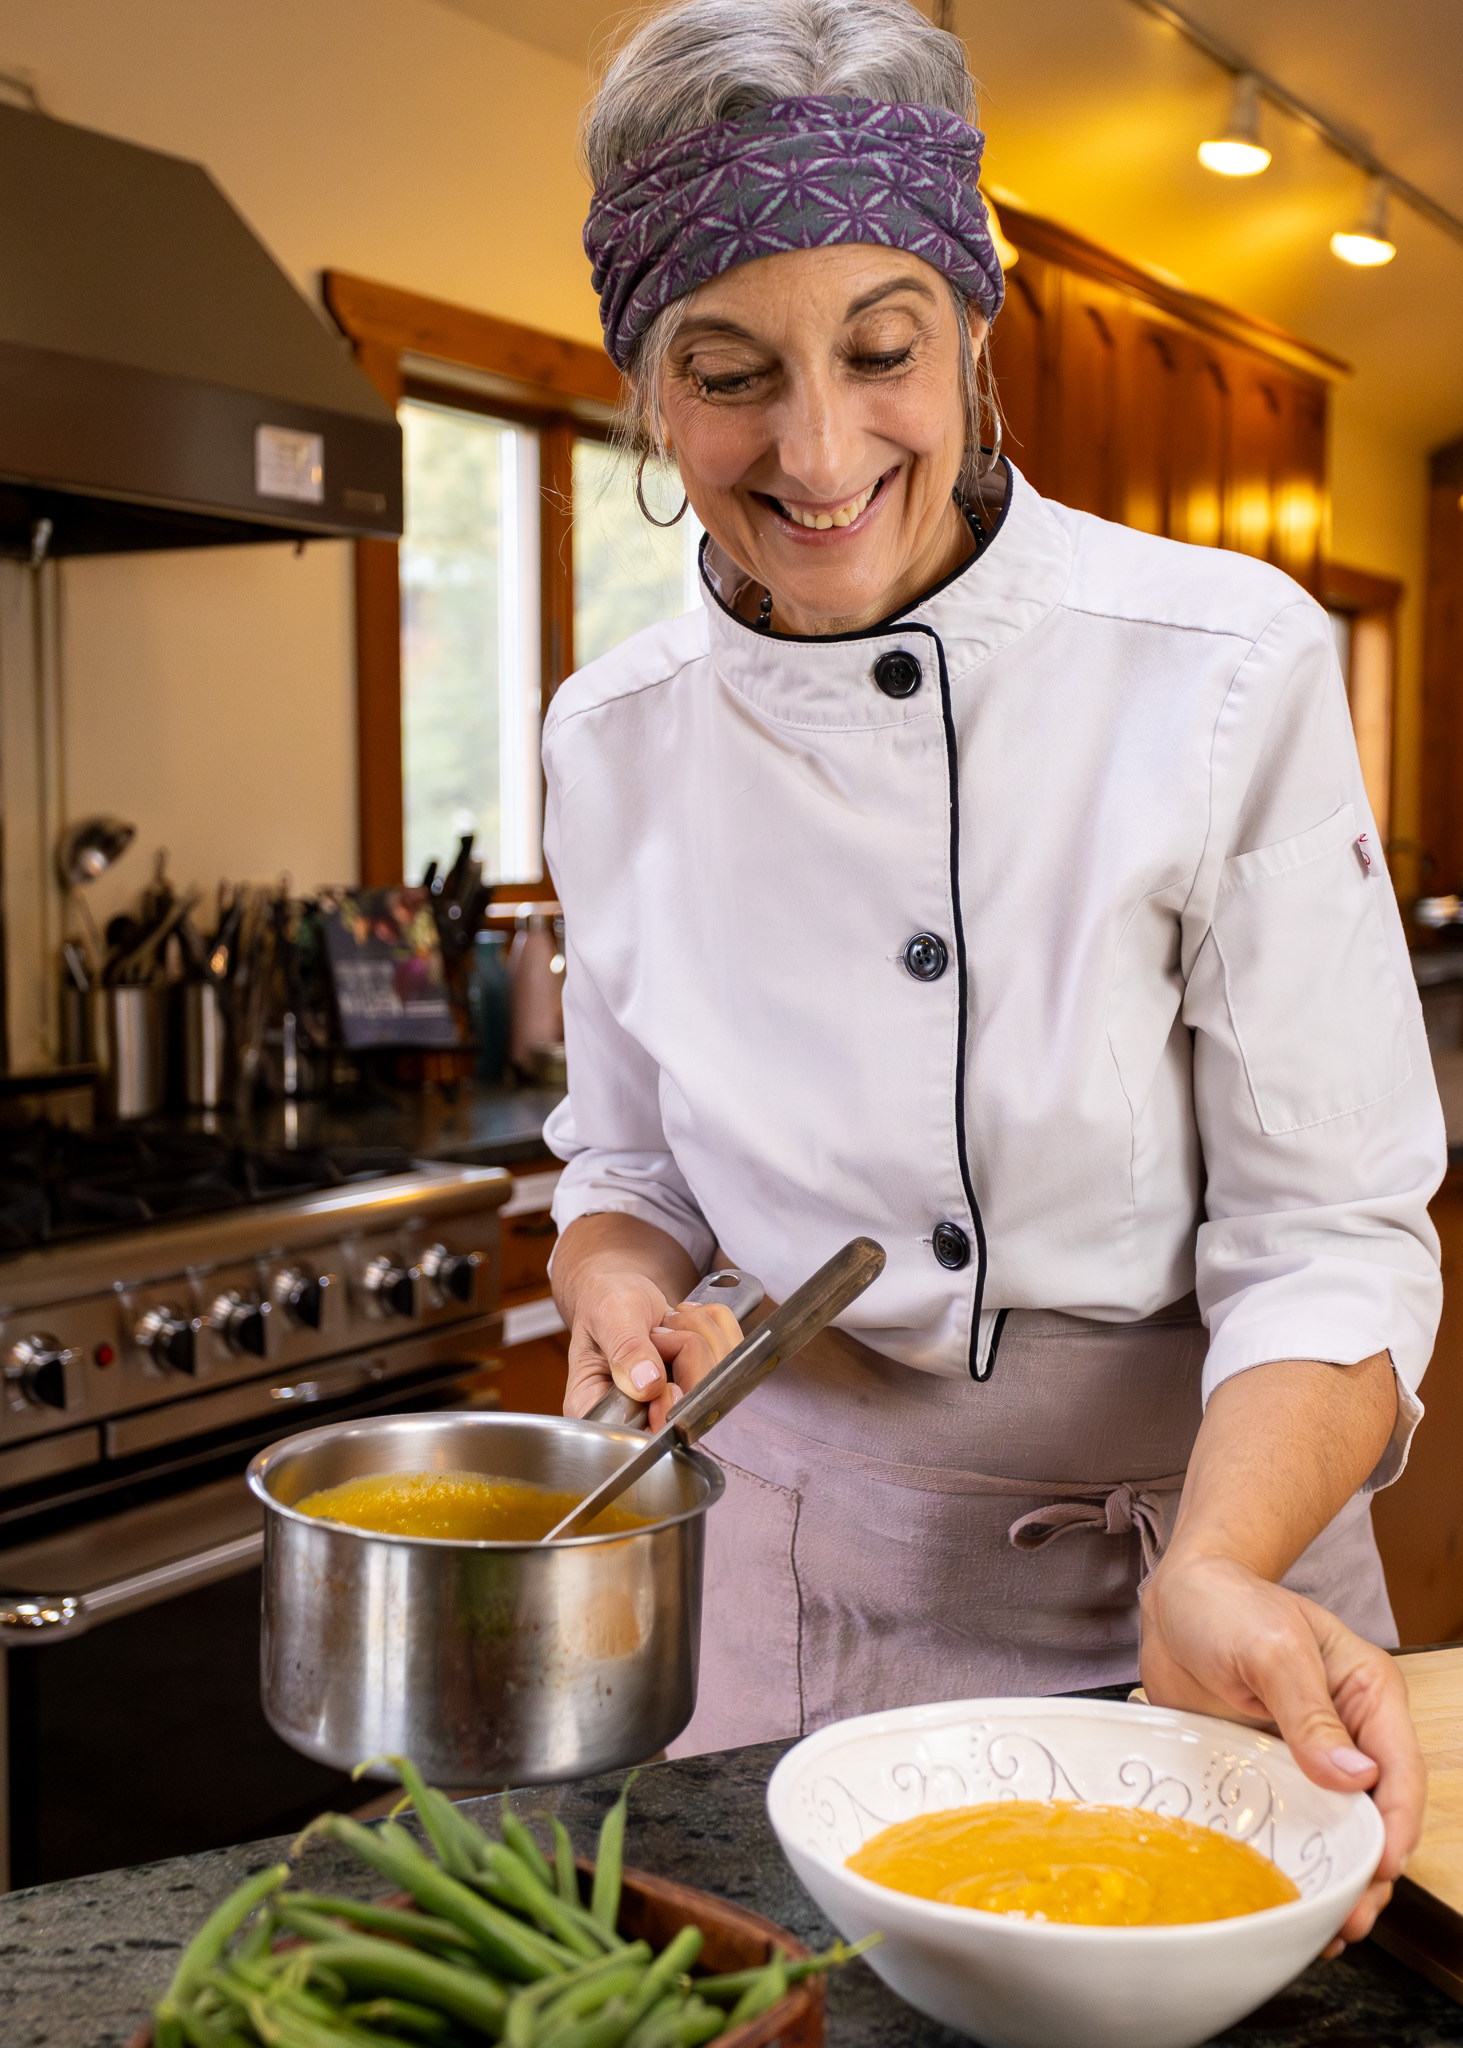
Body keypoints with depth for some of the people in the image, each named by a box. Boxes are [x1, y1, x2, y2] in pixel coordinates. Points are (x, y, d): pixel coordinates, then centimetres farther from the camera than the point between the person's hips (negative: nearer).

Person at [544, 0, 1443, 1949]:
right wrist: (621, 1286, -14)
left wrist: (1217, 1577, -32)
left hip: (1182, 1573, -2)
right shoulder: (616, 740, -4)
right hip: (794, 1579, 3)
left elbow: (1329, 1235, -15)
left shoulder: (1227, 665, -15)